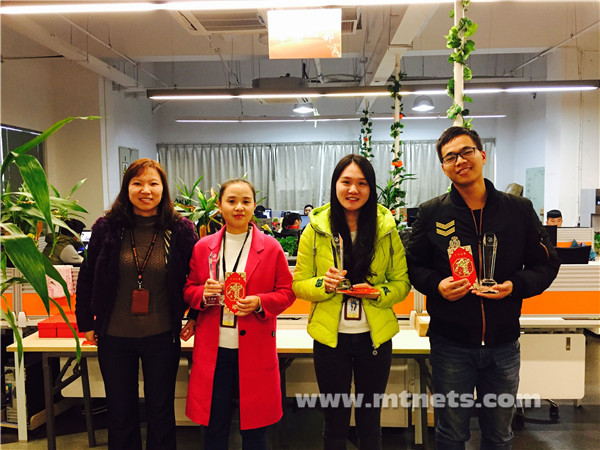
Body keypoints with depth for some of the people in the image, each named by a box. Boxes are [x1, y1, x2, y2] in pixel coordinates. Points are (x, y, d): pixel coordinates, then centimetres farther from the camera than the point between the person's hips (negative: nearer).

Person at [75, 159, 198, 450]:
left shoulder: (180, 230, -7)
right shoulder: (107, 227, -4)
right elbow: (87, 277, 5)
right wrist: (86, 323, 5)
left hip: (162, 337, -1)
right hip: (114, 337, 1)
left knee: (161, 412, 14)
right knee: (120, 413, 17)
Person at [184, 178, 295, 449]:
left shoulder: (270, 248, -1)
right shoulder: (203, 247, 5)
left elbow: (287, 292, 2)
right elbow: (188, 291, 11)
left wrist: (259, 303, -16)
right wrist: (203, 294, -11)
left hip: (255, 351, -1)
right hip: (213, 351, 2)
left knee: (254, 427, 12)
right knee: (214, 426, 14)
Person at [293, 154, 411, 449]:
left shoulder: (386, 229, -2)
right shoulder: (316, 229, -4)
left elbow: (402, 282, 1)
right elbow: (299, 284, -1)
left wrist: (377, 293, -19)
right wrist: (323, 285, -21)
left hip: (375, 337, 1)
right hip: (330, 337, 0)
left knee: (370, 420, 18)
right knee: (335, 421, 15)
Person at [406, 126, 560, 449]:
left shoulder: (519, 210, -1)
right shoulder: (431, 213, -3)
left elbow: (546, 264, 4)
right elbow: (413, 265, 3)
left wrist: (515, 285, -15)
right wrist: (436, 285, -17)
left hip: (503, 345, 2)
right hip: (450, 344, -1)